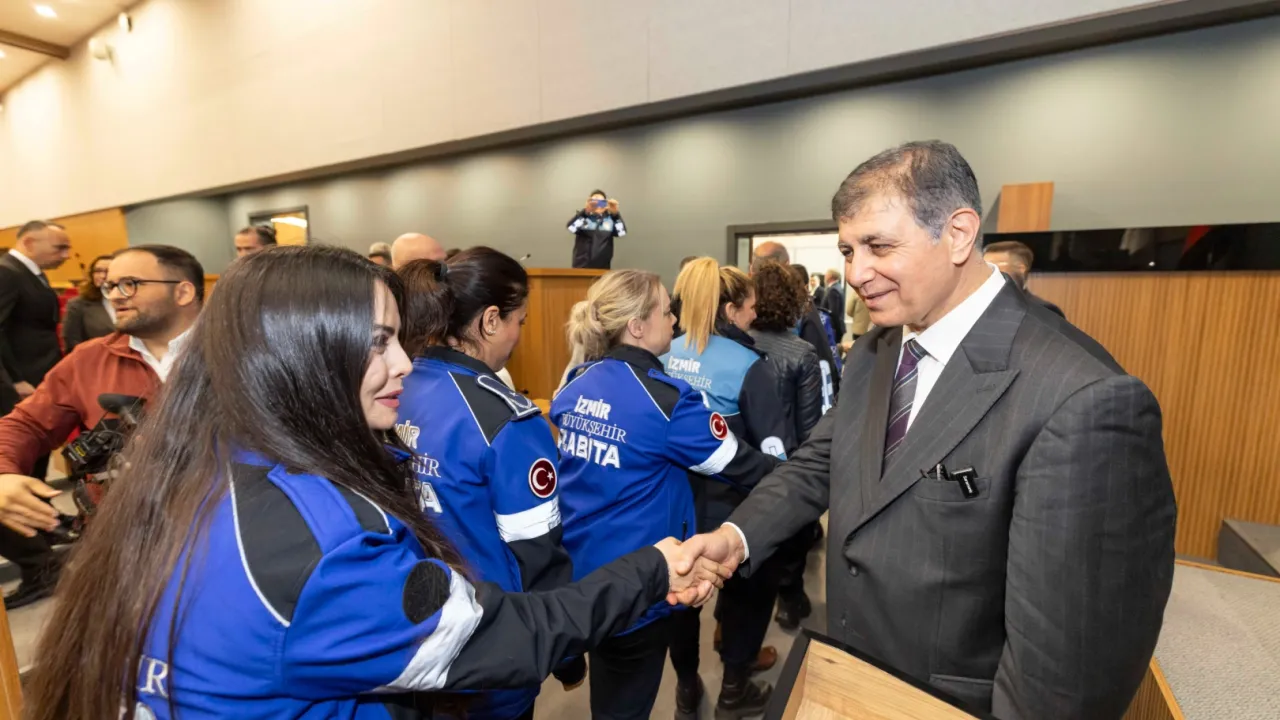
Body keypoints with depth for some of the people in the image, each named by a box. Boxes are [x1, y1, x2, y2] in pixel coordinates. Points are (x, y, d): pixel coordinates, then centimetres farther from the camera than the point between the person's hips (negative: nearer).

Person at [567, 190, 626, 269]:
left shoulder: (610, 218, 8)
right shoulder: (583, 216, 4)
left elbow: (622, 233, -9)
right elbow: (571, 228, -16)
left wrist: (615, 213, -24)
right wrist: (586, 211, -30)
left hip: (603, 269, 1)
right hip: (581, 267, -1)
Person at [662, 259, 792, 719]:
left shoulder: (665, 356, -2)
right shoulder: (748, 365, -18)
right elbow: (775, 448, -18)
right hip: (725, 499, -5)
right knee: (754, 586, 21)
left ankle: (685, 682, 41)